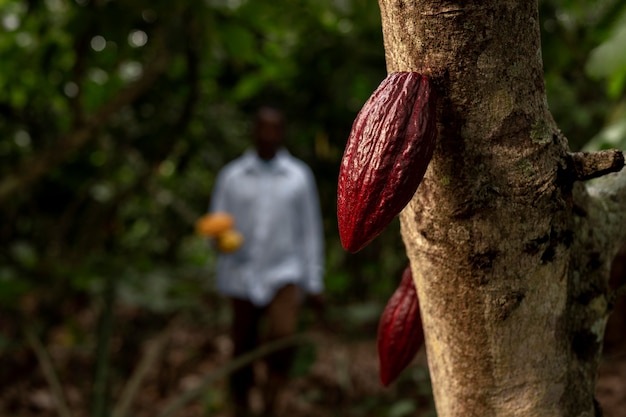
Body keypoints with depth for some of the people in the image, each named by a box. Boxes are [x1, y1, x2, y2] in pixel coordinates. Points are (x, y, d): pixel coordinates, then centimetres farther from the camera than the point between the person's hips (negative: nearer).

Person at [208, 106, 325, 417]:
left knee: (284, 337, -23)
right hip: (242, 276, 1)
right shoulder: (231, 176, 3)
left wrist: (314, 282, 4)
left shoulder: (300, 176, 3)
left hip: (284, 273, -1)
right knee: (242, 351, 7)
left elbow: (310, 231, 5)